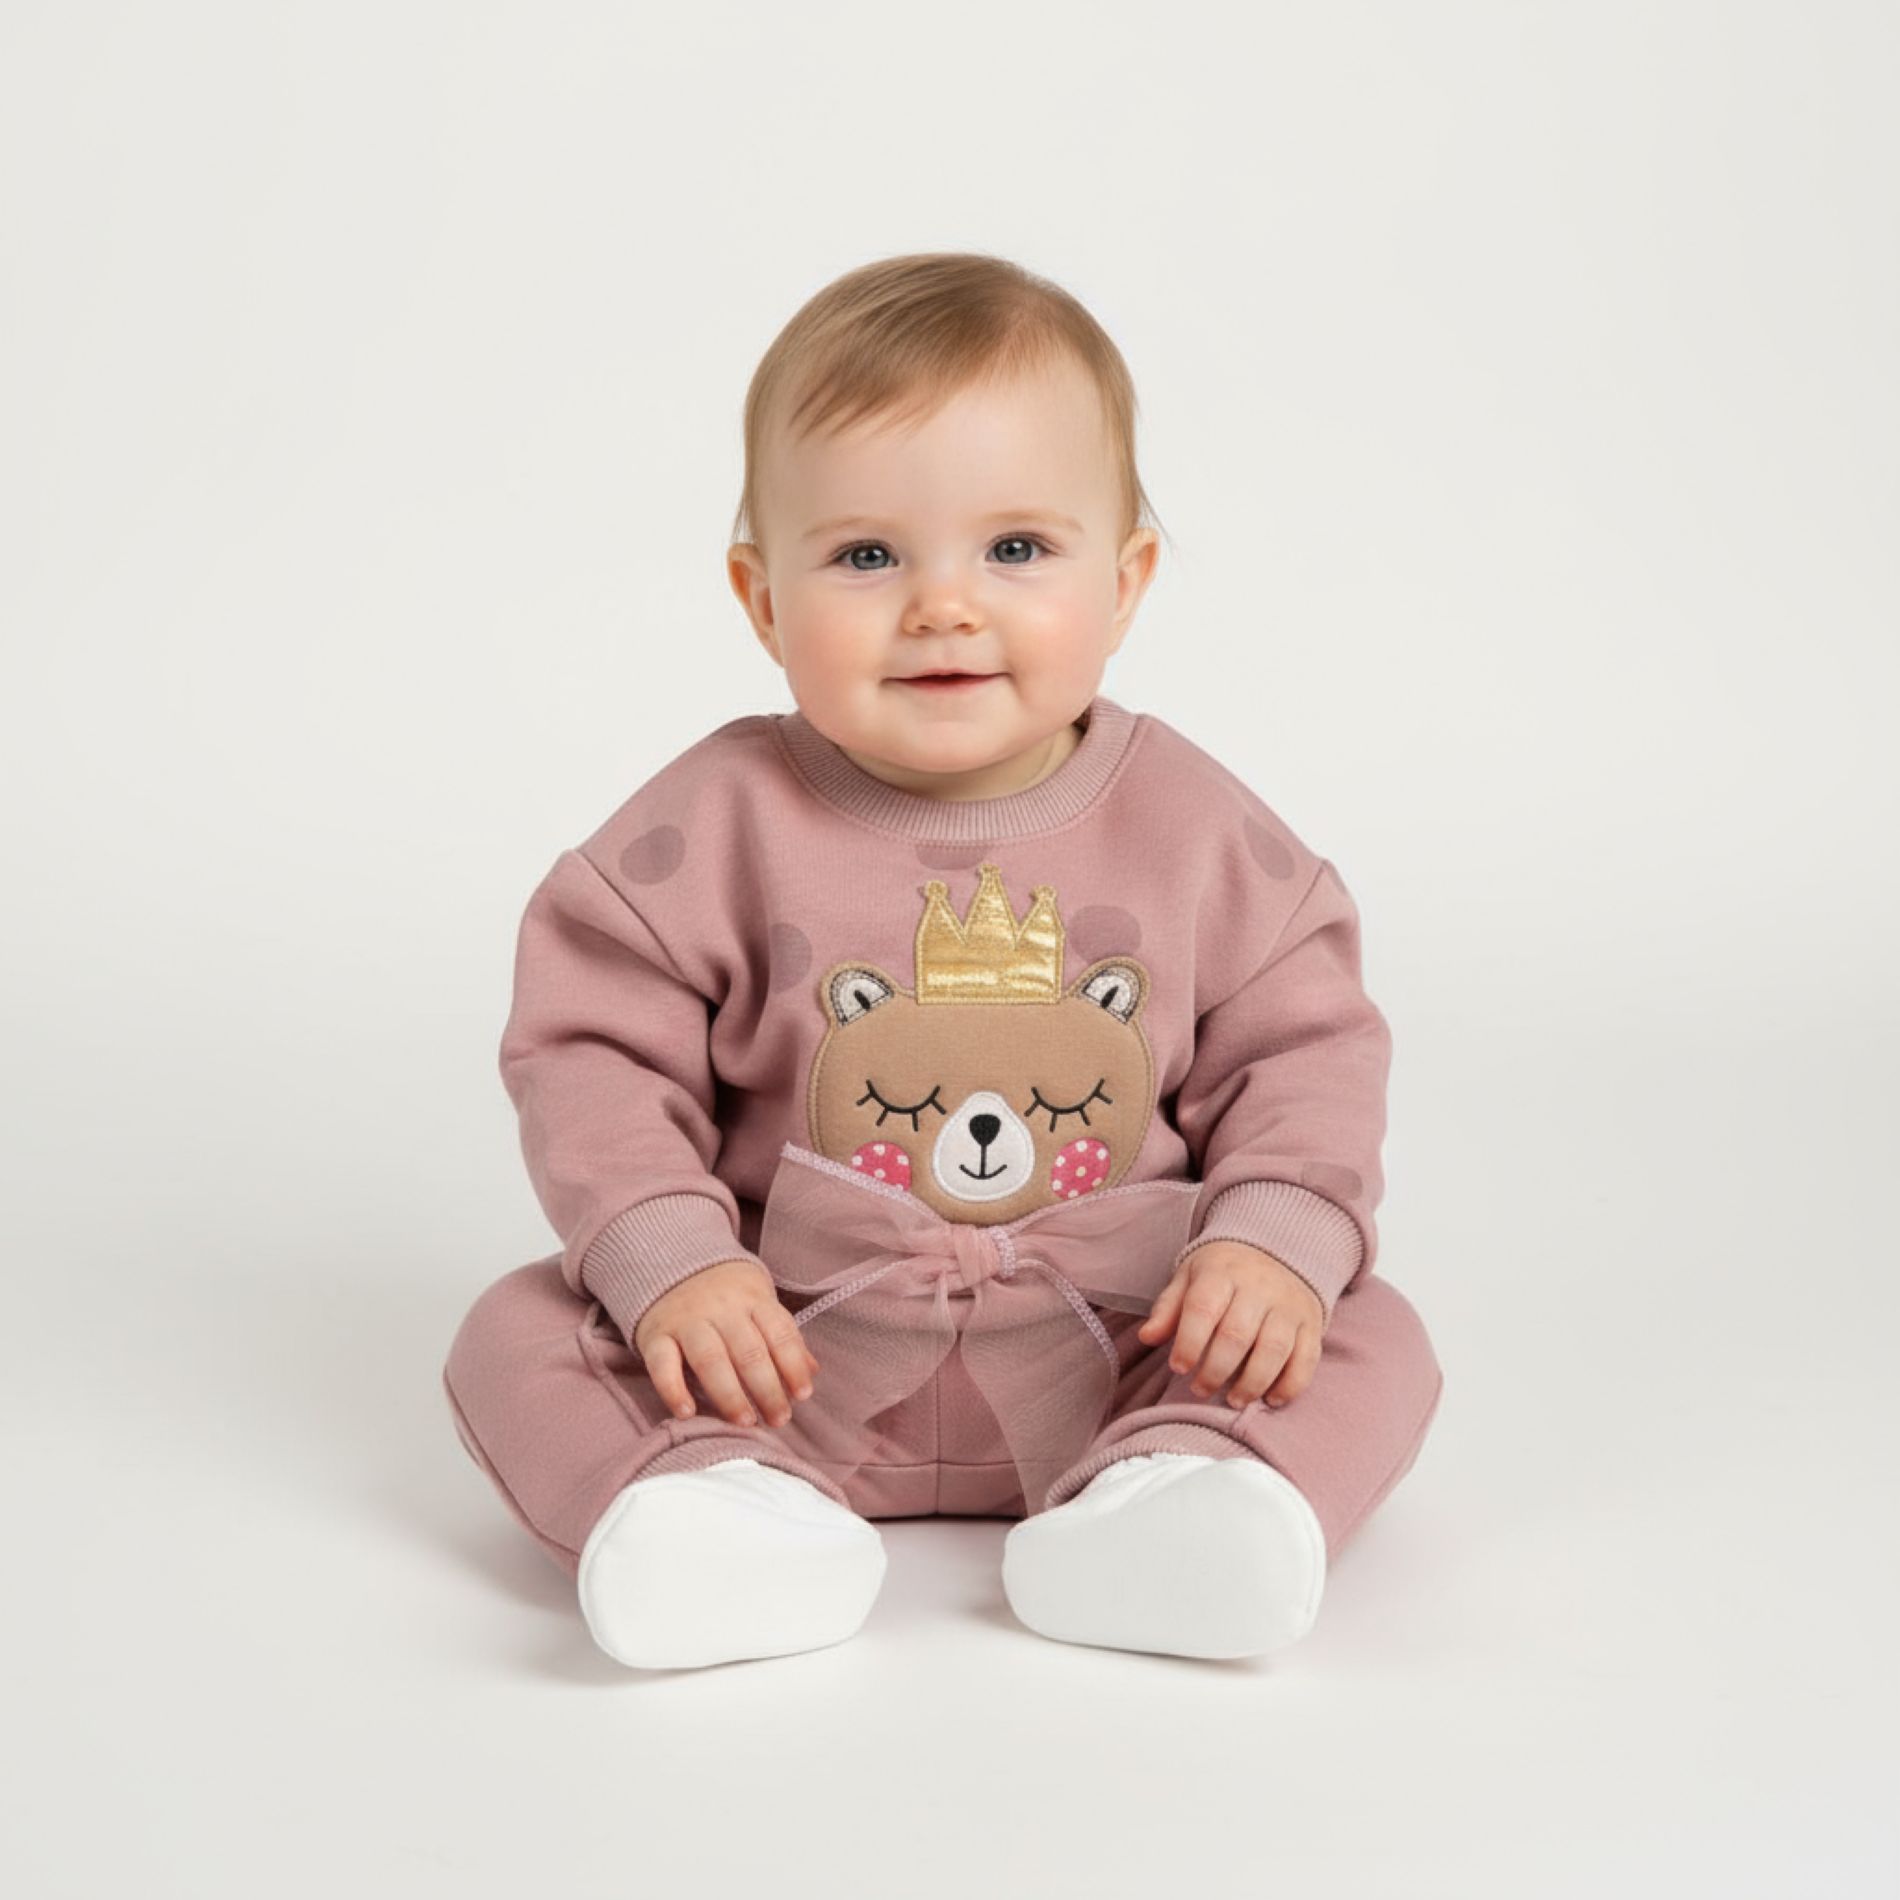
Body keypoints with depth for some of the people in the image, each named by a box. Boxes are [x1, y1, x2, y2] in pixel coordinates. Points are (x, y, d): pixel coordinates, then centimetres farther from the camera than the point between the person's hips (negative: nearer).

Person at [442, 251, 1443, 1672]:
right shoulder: (723, 824, -7)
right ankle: (722, 1508, -36)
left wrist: (1274, 1239, -16)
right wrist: (668, 1261, -20)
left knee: (1374, 1342, -17)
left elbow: (1302, 1048, 2)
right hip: (790, 1356, 0)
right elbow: (593, 1047, -6)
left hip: (1116, 1348, 1)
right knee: (522, 1335, -16)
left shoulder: (1191, 827, -2)